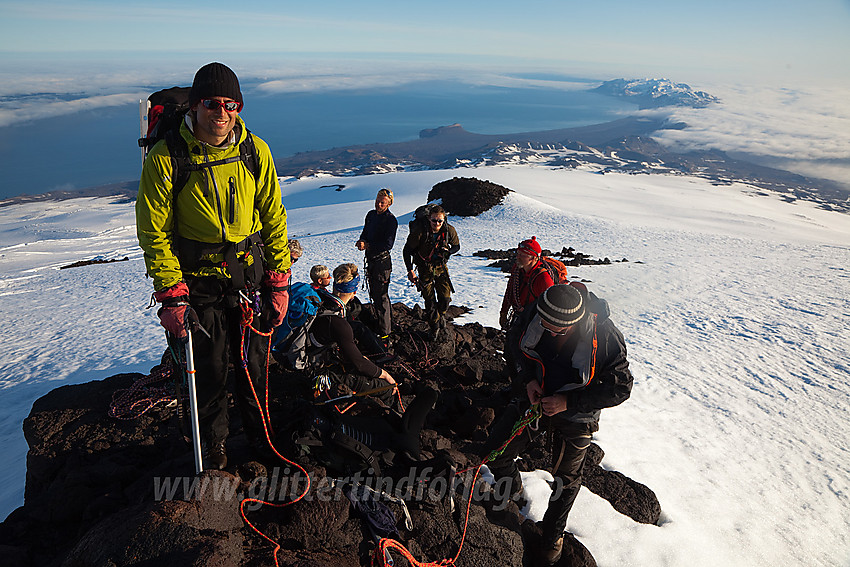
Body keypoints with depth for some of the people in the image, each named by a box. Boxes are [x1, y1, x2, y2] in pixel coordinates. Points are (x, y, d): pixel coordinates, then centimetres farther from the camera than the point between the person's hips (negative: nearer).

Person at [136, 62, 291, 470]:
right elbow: (154, 232, -7)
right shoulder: (166, 157, -11)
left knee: (255, 363, 13)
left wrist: (279, 282, 0)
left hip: (251, 273, 2)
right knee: (208, 369, 8)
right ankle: (212, 446, 35)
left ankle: (260, 435, 40)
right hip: (197, 278, -2)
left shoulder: (255, 151, -3)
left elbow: (273, 218, 2)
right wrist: (170, 294, -11)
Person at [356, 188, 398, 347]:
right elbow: (365, 232, 19)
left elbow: (388, 244, -20)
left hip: (382, 261, -9)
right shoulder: (371, 215, 10)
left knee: (380, 297, -8)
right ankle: (384, 323, 35)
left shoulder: (391, 220, -14)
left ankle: (384, 334, -2)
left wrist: (368, 246, -21)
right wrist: (362, 241, -3)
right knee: (374, 294, 18)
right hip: (370, 259, 9)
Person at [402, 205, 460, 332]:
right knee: (429, 299, 1)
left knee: (445, 297, -3)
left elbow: (456, 246, 4)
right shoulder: (420, 232, -24)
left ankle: (441, 315, 31)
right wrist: (410, 270, -14)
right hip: (425, 267, -2)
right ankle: (435, 327, 22)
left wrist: (447, 251, -18)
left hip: (441, 265, 2)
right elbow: (407, 251, -12)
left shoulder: (449, 230, -15)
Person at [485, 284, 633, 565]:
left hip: (574, 415, -3)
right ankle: (512, 491, 37)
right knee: (494, 455, 2)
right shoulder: (534, 314, -23)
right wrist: (529, 379, -14)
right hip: (536, 396, 3)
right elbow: (520, 346, 0)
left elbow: (620, 387, -21)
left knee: (567, 481, 14)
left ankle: (554, 531, 45)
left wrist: (568, 401, -25)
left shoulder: (605, 336, -33)